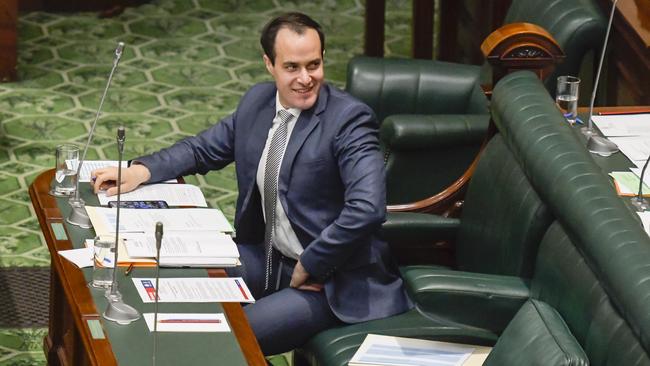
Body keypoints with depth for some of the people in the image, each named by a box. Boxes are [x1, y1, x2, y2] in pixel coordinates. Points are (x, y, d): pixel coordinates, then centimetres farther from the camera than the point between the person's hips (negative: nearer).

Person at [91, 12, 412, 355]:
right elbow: (204, 148, 17)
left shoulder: (349, 119, -18)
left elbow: (368, 209, -29)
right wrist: (140, 171, 0)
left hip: (331, 278, -7)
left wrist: (309, 266, -22)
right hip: (266, 257, 7)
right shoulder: (258, 101, 4)